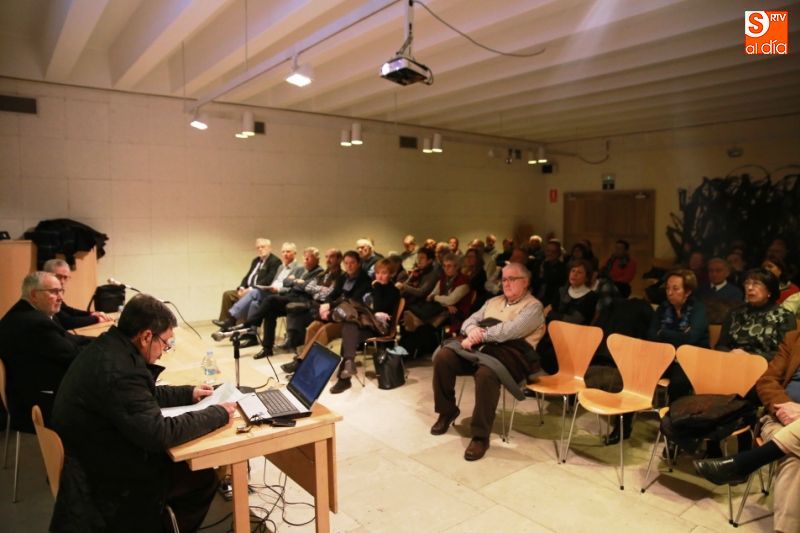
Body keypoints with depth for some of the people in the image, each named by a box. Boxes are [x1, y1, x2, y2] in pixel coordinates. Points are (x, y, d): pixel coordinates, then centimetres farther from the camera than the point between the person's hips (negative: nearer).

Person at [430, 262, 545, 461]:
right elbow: (469, 321, 17)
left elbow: (509, 331, -14)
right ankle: (447, 411, 3)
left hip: (508, 352, -6)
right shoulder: (493, 301, 24)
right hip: (479, 347, 6)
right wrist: (473, 331, -7)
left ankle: (480, 436, -22)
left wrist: (479, 335, -13)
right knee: (443, 356, -18)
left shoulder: (533, 307, 2)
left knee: (486, 374, -38)